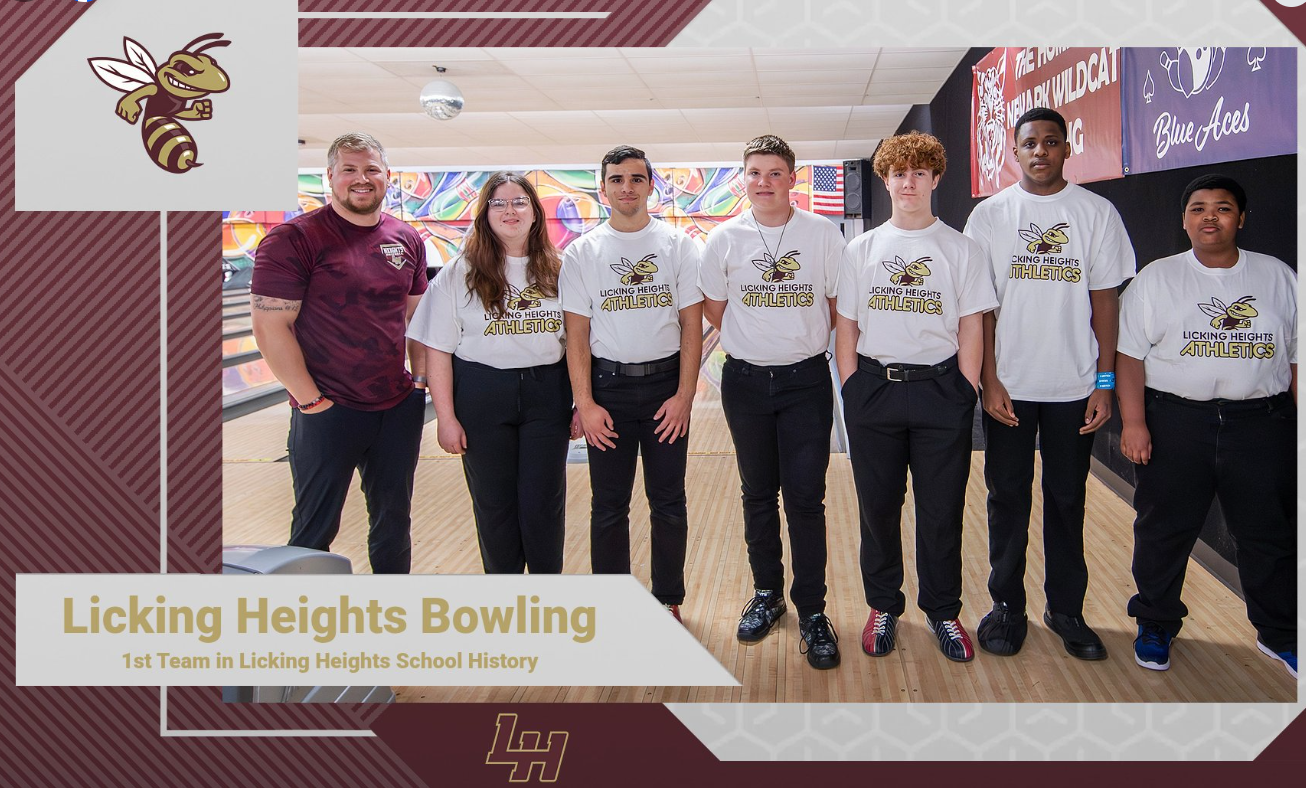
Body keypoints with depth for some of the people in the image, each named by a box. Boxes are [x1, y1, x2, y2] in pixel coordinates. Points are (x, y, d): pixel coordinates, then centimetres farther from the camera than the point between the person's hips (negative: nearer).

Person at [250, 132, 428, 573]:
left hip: (399, 408, 5)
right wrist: (312, 400, -13)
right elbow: (271, 328, -13)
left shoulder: (408, 241, 6)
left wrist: (421, 378, 6)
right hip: (329, 414, -5)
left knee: (393, 522, 17)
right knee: (314, 532, 7)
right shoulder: (294, 240, -11)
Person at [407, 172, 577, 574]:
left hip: (547, 395, 1)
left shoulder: (557, 271, 3)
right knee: (493, 504, 8)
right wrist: (446, 417, -7)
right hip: (482, 397, -1)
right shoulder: (460, 273, -3)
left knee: (544, 503, 3)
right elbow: (438, 350, -4)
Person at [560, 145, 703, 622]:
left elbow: (691, 327, -1)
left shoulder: (679, 246, 0)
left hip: (665, 384, 0)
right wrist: (584, 403, -8)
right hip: (608, 386, 0)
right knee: (608, 506, 7)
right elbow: (577, 335, -2)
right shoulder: (581, 253, 0)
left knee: (668, 503, 8)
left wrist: (684, 395, -8)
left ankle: (668, 601, 23)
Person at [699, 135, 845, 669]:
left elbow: (838, 306, 4)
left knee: (805, 497, -3)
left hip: (807, 380, -2)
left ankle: (811, 610, 9)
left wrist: (800, 342, 5)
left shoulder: (823, 234, -3)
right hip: (746, 381, 2)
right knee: (758, 495, 13)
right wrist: (754, 345, 8)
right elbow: (714, 310, 8)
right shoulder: (725, 239, 0)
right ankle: (767, 594, 28)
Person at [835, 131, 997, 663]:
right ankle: (884, 606, 25)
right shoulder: (861, 250, 5)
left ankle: (942, 611, 23)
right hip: (874, 388, 1)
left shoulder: (961, 250, 2)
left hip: (939, 388, -1)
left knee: (942, 509, 5)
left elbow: (971, 331, 1)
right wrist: (855, 395, -2)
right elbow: (845, 330, 5)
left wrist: (964, 398, -5)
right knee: (878, 505, 8)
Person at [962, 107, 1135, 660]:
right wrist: (989, 381, -7)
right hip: (1009, 386, 0)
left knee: (1067, 499, 10)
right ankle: (1007, 606, 22)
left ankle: (1066, 609, 23)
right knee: (1008, 497, 8)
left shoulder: (1096, 213, 1)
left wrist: (1105, 381, -3)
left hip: (1073, 386, 0)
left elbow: (1104, 300, 2)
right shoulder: (990, 215, 0)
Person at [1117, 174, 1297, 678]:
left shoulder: (1278, 277, 8)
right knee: (1163, 530, 7)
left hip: (1262, 424, 2)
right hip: (1175, 422, -1)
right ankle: (1156, 626, 24)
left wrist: (1300, 427, 4)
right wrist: (1133, 423, -11)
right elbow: (1129, 354, -2)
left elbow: (1297, 357, 9)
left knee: (1271, 533, 10)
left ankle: (1279, 634, 28)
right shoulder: (1157, 278, 3)